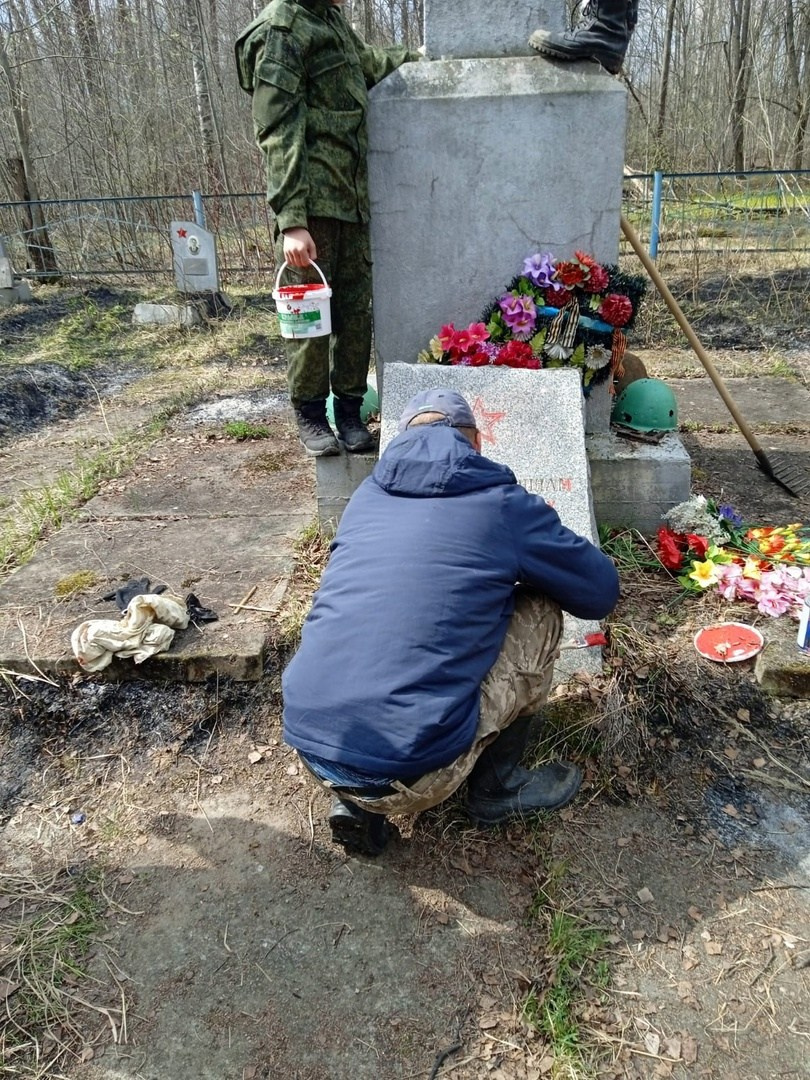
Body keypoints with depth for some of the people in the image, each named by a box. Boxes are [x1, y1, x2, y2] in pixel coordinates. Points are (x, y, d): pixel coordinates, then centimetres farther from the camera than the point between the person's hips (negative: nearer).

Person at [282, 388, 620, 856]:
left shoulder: (366, 495, 13)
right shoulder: (503, 504, -1)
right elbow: (601, 592, 12)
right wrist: (514, 574, 32)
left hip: (309, 743, 6)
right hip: (408, 775, -5)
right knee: (539, 614, 11)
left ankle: (356, 799, 19)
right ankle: (497, 788, 25)